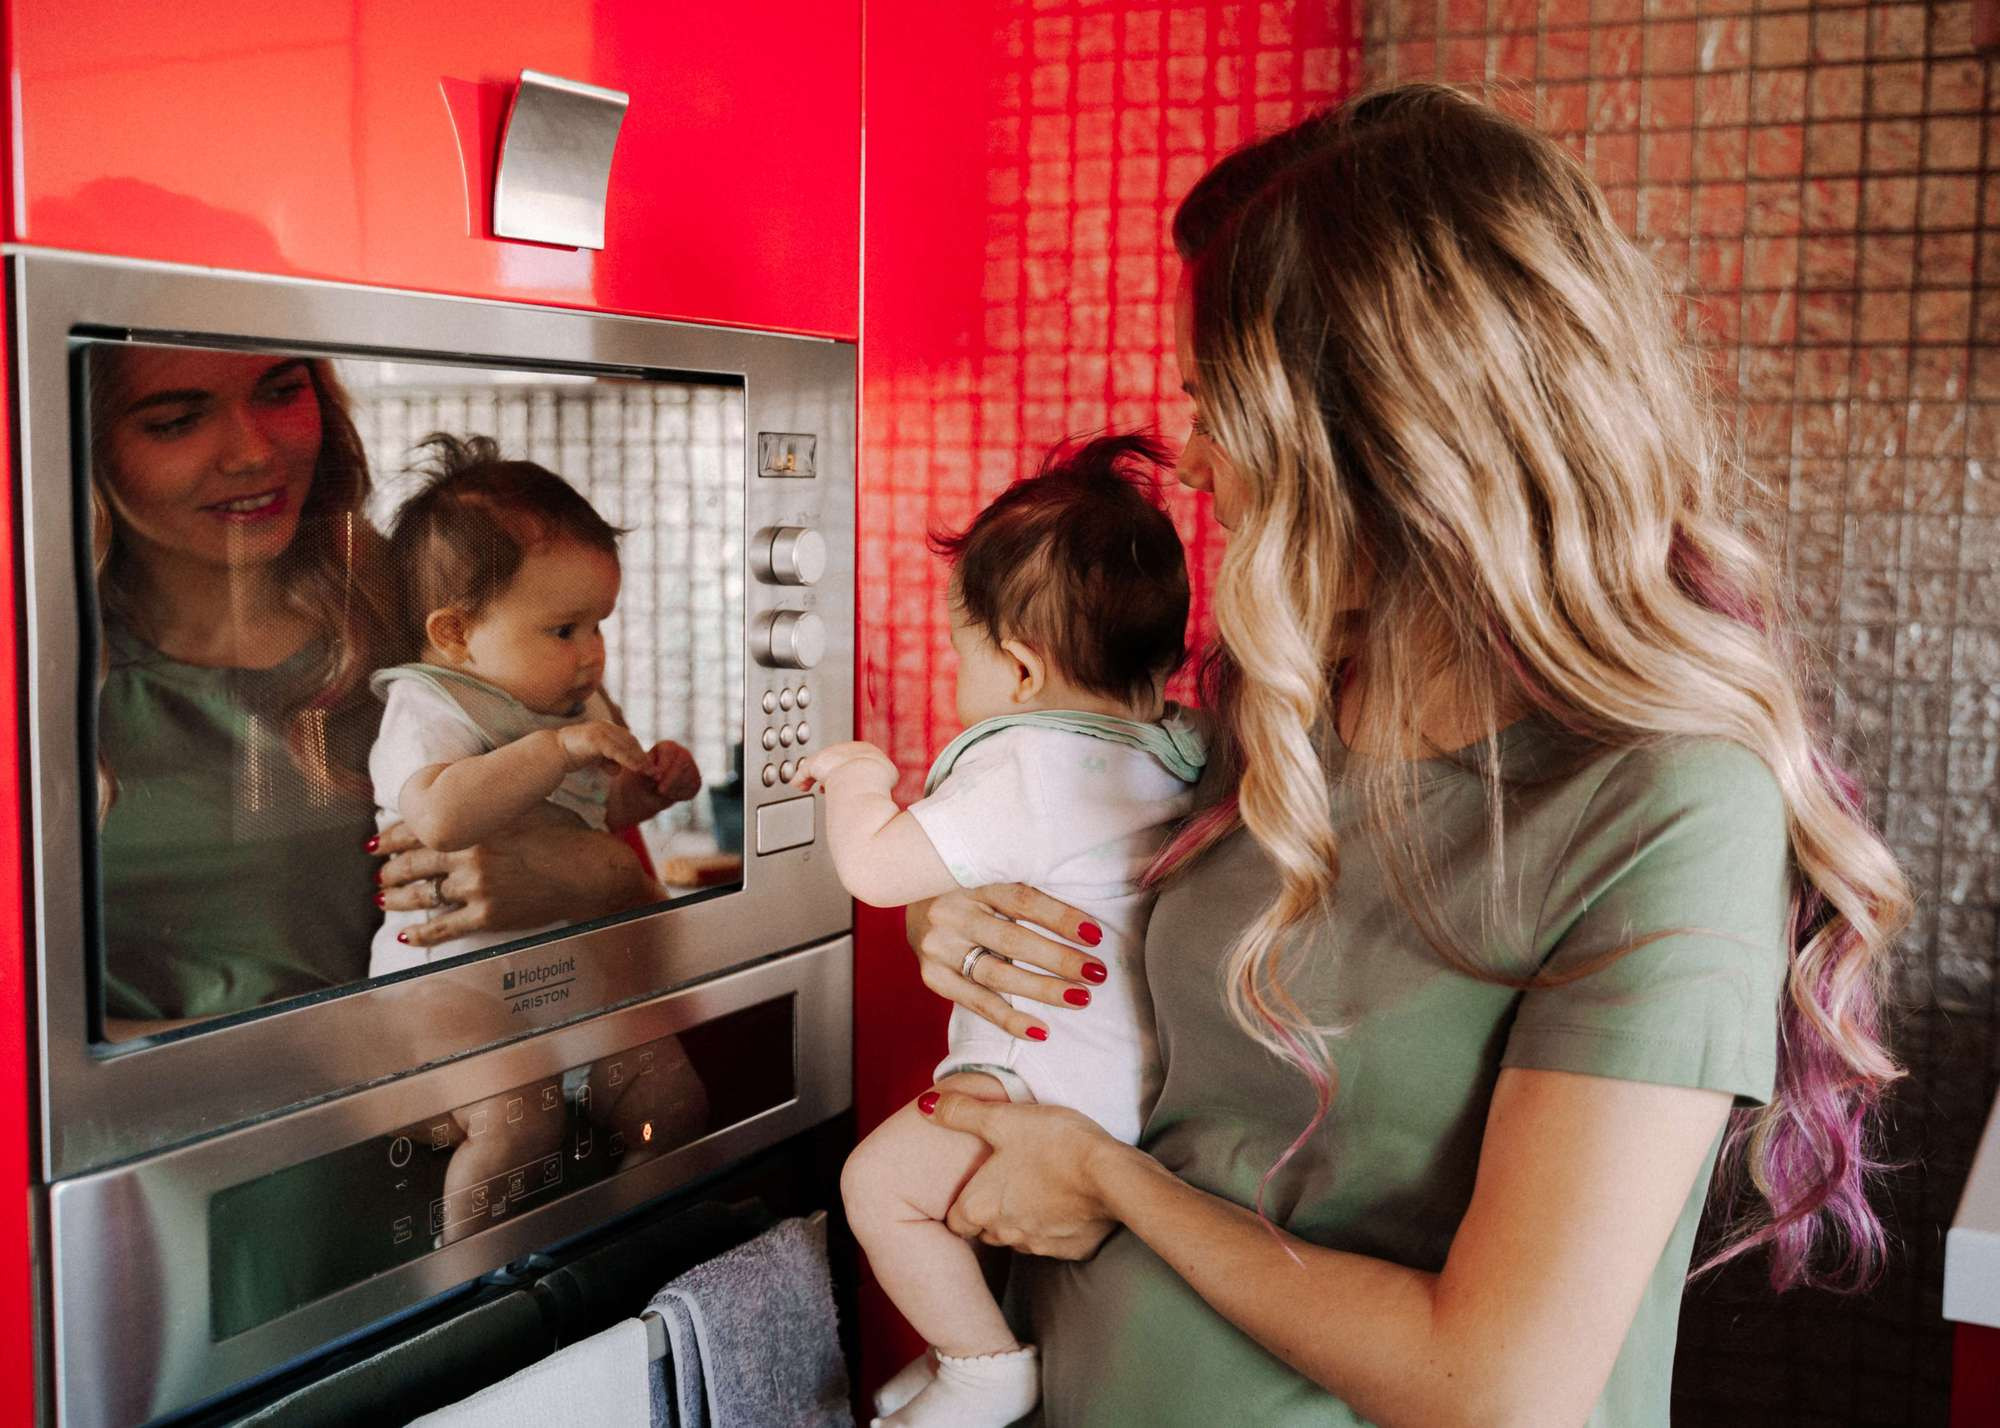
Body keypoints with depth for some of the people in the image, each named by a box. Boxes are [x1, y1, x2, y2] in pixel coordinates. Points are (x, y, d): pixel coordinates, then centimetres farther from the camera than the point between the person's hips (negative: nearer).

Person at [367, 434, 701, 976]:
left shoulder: (575, 708, 14)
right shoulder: (427, 717, -11)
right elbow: (441, 819, -32)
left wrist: (644, 790, 10)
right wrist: (558, 748, -29)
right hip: (452, 967, -6)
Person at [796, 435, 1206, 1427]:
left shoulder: (1025, 771, -22)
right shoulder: (1171, 748, 6)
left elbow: (875, 869, -20)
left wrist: (860, 777, 0)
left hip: (1069, 1081, -10)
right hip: (1138, 1067, 10)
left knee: (881, 1179, -6)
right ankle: (970, 1333, 36)